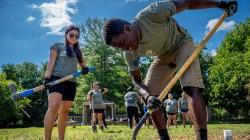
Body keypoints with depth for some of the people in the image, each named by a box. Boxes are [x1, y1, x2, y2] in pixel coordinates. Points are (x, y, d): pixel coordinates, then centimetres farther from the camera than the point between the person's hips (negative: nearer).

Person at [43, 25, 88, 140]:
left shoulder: (77, 51, 23)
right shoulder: (57, 46, 8)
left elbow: (83, 65, 25)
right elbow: (51, 62, -2)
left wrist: (85, 69, 0)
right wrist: (47, 78, -15)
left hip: (71, 83, 6)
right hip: (57, 79, -6)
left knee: (64, 111, 5)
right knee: (54, 107, -24)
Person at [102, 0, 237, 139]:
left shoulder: (152, 13, -36)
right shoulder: (130, 52, -19)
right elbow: (137, 81, -10)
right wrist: (147, 96, -32)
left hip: (182, 44, -5)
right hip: (163, 55, 5)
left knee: (192, 89, -26)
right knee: (147, 95, -2)